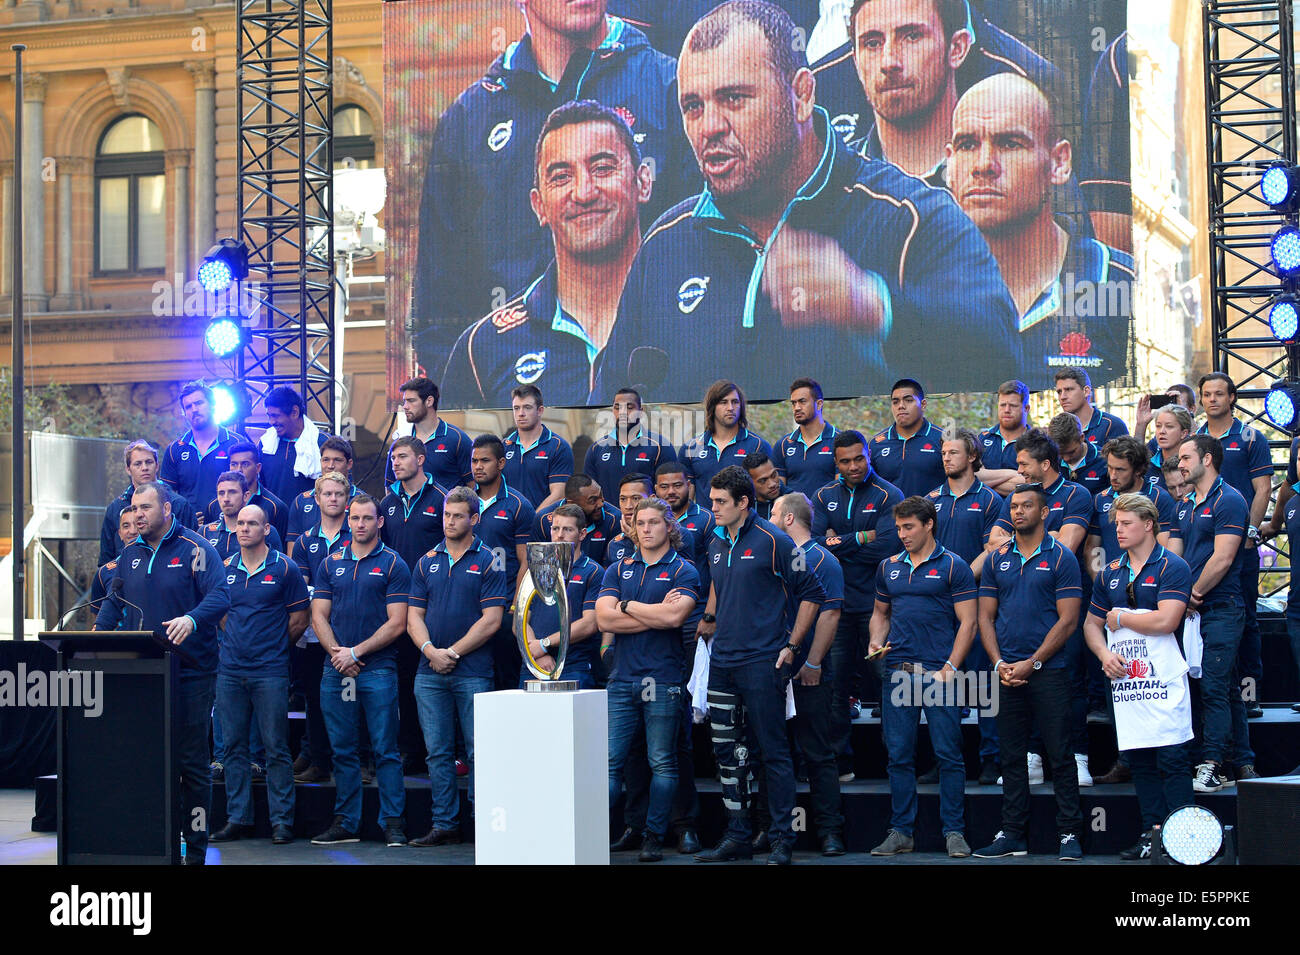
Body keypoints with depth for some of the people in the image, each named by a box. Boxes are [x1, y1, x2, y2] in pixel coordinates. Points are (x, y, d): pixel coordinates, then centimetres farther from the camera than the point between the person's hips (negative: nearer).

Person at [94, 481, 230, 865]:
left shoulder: (195, 550, -4)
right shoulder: (130, 554, 15)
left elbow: (220, 596, -14)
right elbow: (114, 602, 20)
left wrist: (191, 620, -32)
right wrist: (98, 634, 2)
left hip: (189, 672, -5)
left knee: (191, 760, -1)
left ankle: (195, 848, 6)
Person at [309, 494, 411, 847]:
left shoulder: (393, 564, 1)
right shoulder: (331, 564, 13)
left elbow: (397, 623, -5)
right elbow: (319, 616, 9)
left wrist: (356, 652, -10)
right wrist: (337, 654, -6)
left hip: (378, 669, -4)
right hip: (335, 670, 4)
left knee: (385, 750, -3)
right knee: (342, 750, 7)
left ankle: (392, 822, 1)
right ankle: (345, 822, 13)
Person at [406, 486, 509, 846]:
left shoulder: (488, 563, -1)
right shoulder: (427, 562, 12)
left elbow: (491, 620, -7)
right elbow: (414, 616, 9)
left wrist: (453, 652, -11)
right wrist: (430, 650, -9)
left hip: (473, 672, -4)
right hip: (430, 673, 4)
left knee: (478, 752, -2)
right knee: (438, 752, 6)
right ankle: (444, 824, 12)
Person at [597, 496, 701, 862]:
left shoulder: (683, 571, 3)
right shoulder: (618, 570, 14)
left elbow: (674, 615, -15)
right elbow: (604, 619, 0)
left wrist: (626, 606, -3)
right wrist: (655, 614, -7)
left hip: (664, 680, -3)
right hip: (622, 678, 3)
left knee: (662, 762, 2)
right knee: (609, 760, -1)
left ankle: (654, 836, 8)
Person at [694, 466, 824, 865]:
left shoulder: (772, 542, -8)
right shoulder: (716, 544, 12)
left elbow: (812, 593, -4)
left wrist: (791, 645, -7)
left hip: (762, 663, -7)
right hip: (721, 663, 7)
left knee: (773, 752, -4)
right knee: (727, 752, 9)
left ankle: (782, 839, 2)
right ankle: (737, 837, 17)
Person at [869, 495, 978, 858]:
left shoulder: (953, 566, -1)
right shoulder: (889, 567, 14)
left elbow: (967, 622, -4)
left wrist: (950, 668, -12)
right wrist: (877, 641, 4)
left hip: (938, 672, -4)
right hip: (898, 673, 4)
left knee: (948, 755, -3)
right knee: (899, 756, 6)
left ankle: (954, 832, 4)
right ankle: (901, 832, 12)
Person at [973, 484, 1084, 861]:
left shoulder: (1061, 558, -1)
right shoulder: (997, 559, 11)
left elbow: (1068, 619, -6)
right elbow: (986, 617, 11)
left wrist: (1031, 663, -12)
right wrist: (999, 663, -4)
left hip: (1048, 671, -4)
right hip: (1007, 673, 4)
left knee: (1059, 755, -3)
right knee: (1012, 756, 8)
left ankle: (1069, 834, 3)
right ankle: (1012, 834, 14)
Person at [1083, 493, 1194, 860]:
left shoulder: (1172, 567, -3)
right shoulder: (1109, 574, 16)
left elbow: (1166, 620, -16)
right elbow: (1091, 624, 20)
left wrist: (1119, 617, -4)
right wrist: (1105, 655, 0)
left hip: (1164, 678, -6)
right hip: (1124, 678, 6)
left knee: (1171, 758, -8)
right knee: (1140, 761, 7)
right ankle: (1152, 834, 12)